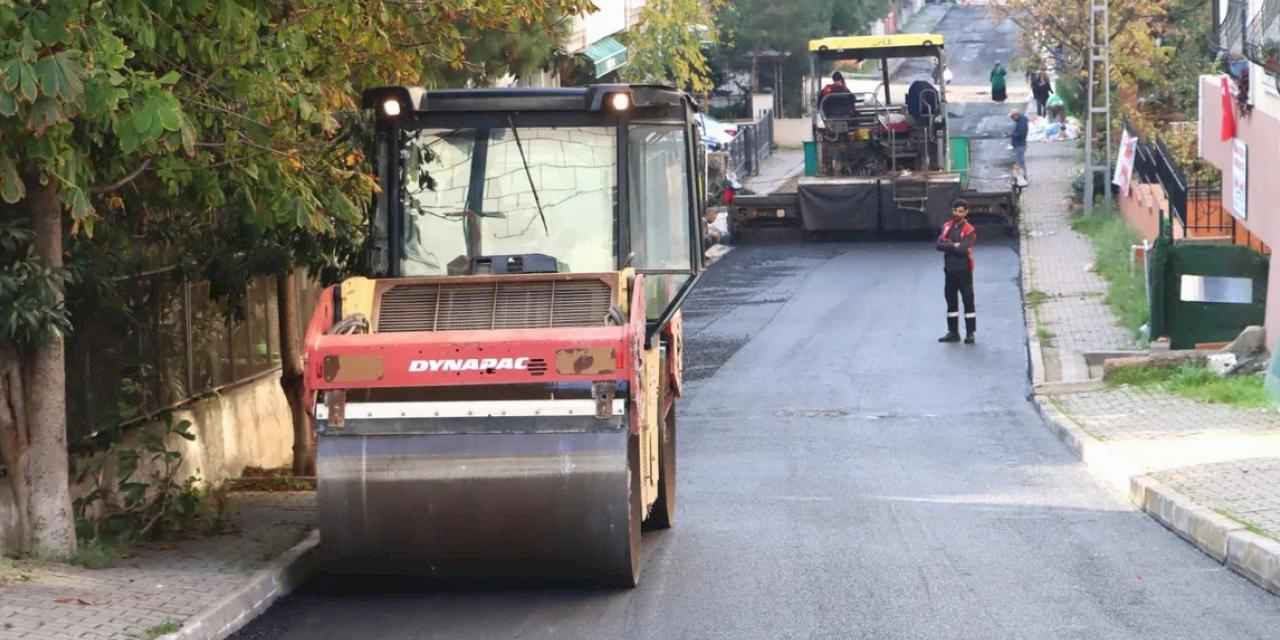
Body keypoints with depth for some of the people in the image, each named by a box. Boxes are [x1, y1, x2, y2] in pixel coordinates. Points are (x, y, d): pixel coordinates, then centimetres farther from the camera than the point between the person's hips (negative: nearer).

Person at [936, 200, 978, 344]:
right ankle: (953, 332, 19)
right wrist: (955, 246, -15)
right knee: (951, 301, 11)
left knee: (968, 301, -3)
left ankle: (970, 333, 0)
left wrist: (949, 245, -9)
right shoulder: (947, 226, 7)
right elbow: (939, 245, -5)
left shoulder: (969, 230, -8)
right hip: (949, 269, 5)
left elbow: (963, 249, -20)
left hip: (964, 270, -5)